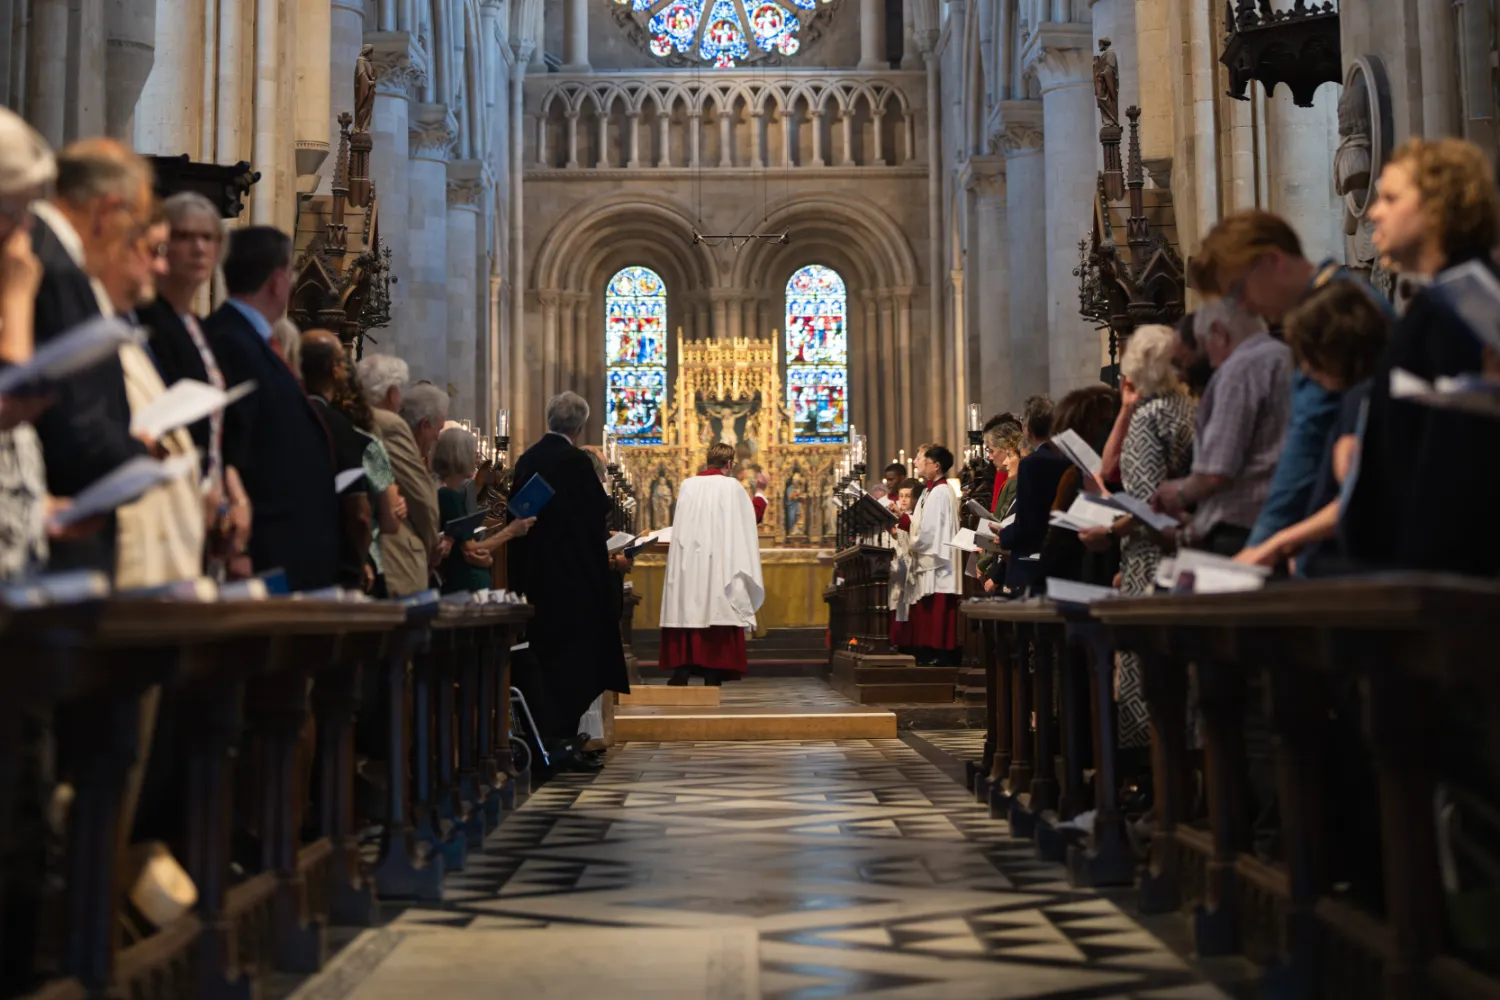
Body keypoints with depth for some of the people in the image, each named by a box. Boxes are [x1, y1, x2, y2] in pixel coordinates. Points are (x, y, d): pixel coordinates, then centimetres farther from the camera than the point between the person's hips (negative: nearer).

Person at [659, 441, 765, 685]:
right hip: (718, 563, -3)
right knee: (716, 612, 1)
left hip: (688, 563, 3)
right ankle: (712, 677, 0)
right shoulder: (731, 486, -4)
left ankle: (681, 671, 3)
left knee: (688, 611, 7)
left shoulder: (688, 485, 5)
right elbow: (750, 519, 7)